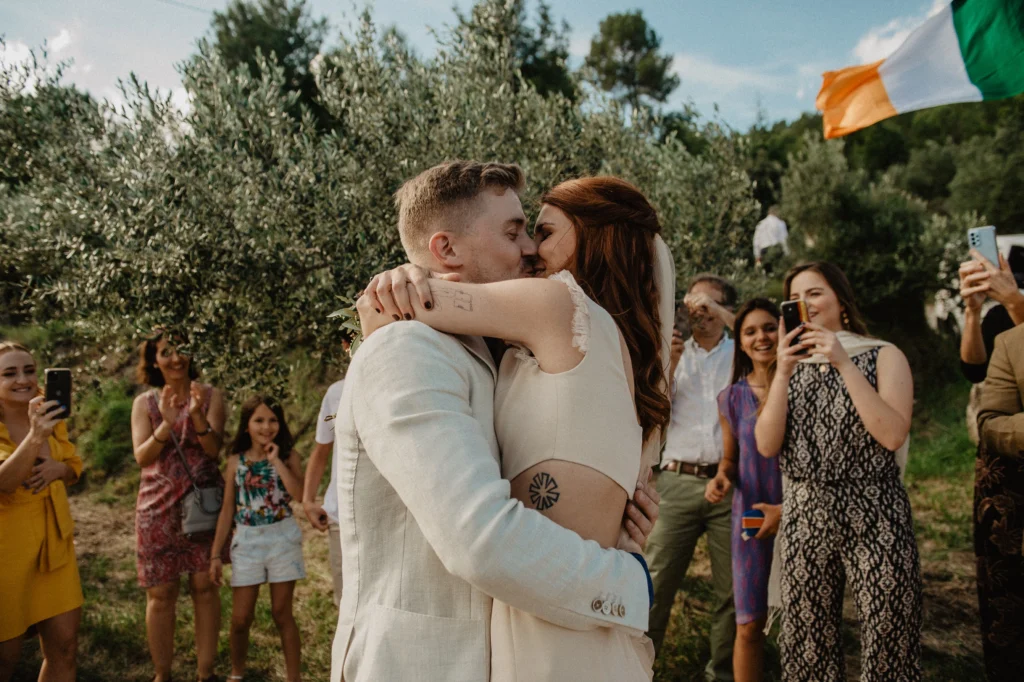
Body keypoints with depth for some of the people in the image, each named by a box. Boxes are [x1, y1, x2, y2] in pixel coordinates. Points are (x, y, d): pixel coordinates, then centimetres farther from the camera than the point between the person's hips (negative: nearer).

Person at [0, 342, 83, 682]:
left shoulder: (49, 412, 2)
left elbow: (74, 466, 12)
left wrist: (57, 469, -10)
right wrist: (35, 435, -42)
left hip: (55, 541, 5)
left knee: (64, 647, 8)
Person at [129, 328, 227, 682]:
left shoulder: (210, 395, 2)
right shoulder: (145, 403, 5)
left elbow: (213, 450, -7)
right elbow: (142, 457, -5)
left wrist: (198, 415, -24)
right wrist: (167, 423, -21)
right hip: (159, 506, 1)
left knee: (204, 586, 1)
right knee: (161, 593, 3)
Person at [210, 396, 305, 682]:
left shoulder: (288, 457, -2)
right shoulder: (236, 462, 1)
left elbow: (300, 495, -19)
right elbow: (227, 510, 4)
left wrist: (276, 461, -17)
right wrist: (215, 554, 2)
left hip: (282, 538, -1)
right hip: (247, 541, 2)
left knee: (282, 614, 6)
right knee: (240, 618, 7)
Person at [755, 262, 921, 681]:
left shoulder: (883, 356, 2)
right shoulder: (793, 364, 13)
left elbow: (893, 435, -14)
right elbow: (767, 445, -1)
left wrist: (845, 364, -14)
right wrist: (782, 372, -10)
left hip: (874, 515, -3)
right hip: (804, 516, 4)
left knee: (888, 646, -3)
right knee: (808, 645, 8)